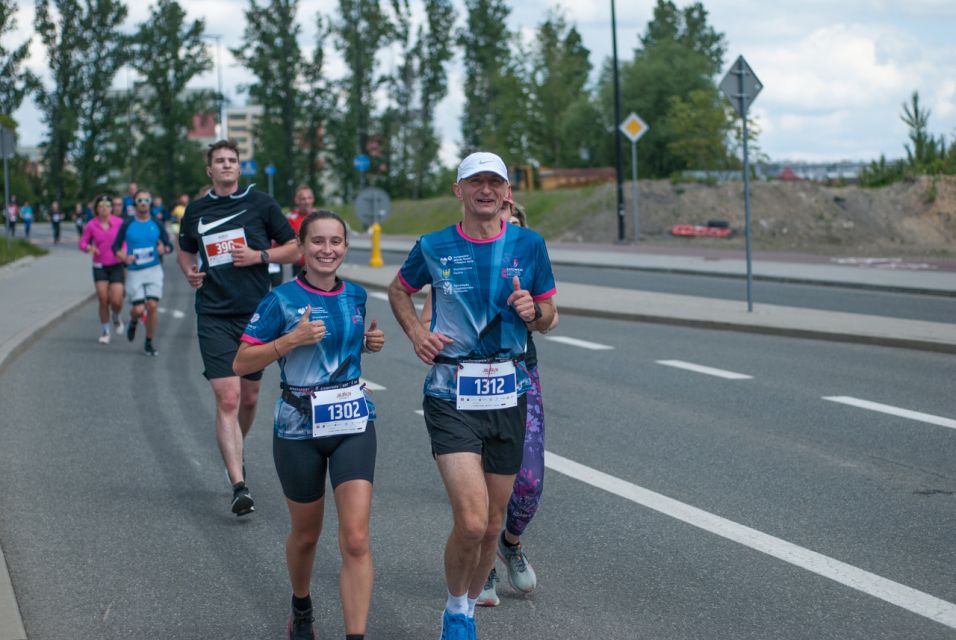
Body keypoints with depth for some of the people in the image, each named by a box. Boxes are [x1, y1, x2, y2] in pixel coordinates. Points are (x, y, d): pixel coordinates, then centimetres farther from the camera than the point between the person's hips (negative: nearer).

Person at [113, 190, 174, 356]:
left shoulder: (157, 224, 5)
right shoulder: (127, 224, 1)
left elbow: (169, 245, 10)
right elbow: (116, 246, 7)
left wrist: (164, 249, -14)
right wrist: (124, 257, -13)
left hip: (154, 270, 1)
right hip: (134, 272, -1)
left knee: (152, 305, -10)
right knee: (138, 309, -9)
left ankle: (149, 343, 6)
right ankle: (133, 321, 30)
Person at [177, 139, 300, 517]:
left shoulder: (260, 203, 2)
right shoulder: (196, 211, 7)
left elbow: (294, 249, 5)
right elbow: (185, 251, 25)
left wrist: (260, 255, -11)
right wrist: (189, 272, 3)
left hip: (256, 313, 1)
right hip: (214, 316, -1)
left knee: (249, 397, 13)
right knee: (227, 399, -12)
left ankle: (235, 455, 41)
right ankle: (239, 486, -16)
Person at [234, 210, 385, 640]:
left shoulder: (355, 295, 4)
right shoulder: (282, 299, -9)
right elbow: (241, 363, -9)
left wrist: (369, 343, 2)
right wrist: (292, 339, -21)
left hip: (354, 422, 2)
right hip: (299, 428, -2)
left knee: (355, 540, -11)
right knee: (306, 534, 16)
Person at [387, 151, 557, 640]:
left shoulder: (528, 245, 3)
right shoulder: (433, 247, 0)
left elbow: (547, 316, 12)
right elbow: (399, 291, 19)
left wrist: (532, 310, -11)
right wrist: (416, 333, 1)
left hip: (509, 393, 3)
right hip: (451, 394, -3)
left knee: (492, 525, 10)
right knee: (471, 522, -16)